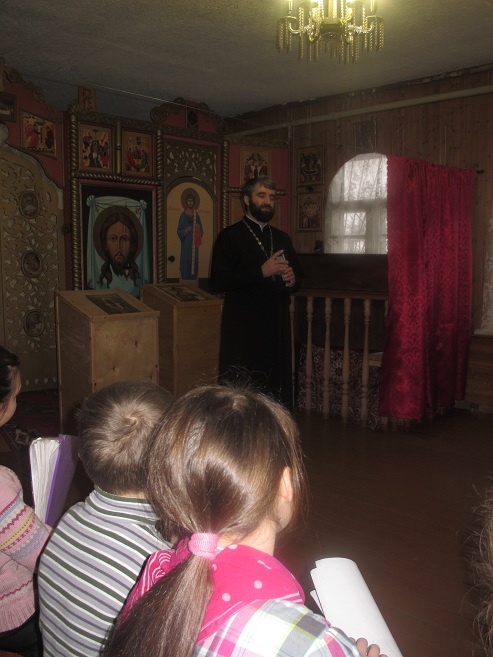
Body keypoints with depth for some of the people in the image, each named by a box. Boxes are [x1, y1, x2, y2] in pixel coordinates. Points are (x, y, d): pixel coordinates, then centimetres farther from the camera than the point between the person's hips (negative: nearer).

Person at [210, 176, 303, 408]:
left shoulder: (282, 238, 17)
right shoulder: (230, 236, -1)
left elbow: (297, 274, 25)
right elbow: (218, 282, -12)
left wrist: (292, 280, 0)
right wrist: (261, 272, -17)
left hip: (278, 327, 5)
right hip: (243, 330, -5)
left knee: (277, 391, 5)